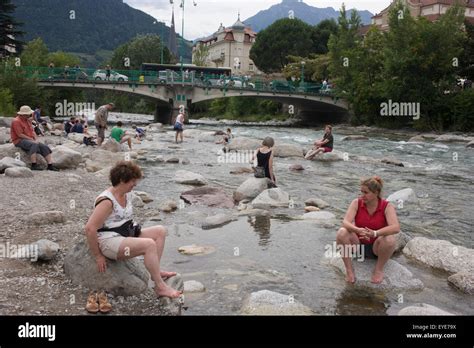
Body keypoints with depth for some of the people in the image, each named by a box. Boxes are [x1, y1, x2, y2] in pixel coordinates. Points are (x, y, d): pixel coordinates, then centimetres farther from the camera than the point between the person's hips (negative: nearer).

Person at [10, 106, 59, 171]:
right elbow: (20, 135, -18)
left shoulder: (28, 120, 14)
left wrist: (35, 140, -3)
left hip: (30, 140, 8)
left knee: (45, 147, -9)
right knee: (34, 145, -36)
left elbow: (32, 131, 15)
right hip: (19, 141, -8)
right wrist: (32, 140, -16)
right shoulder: (16, 121, -12)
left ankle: (50, 165, -15)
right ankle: (34, 165, -38)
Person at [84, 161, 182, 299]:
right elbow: (90, 228, -25)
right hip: (110, 242, -10)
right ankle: (160, 287, -20)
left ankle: (156, 271, -1)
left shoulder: (127, 194, 7)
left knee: (160, 231, 3)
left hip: (126, 235, 10)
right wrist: (98, 256, -19)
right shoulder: (107, 201, -21)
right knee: (149, 244, -28)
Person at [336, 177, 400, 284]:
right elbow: (345, 222, -23)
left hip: (376, 247, -1)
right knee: (342, 233, -29)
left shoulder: (387, 207, -14)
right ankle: (349, 269, -13)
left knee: (389, 239, -35)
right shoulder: (356, 203, -10)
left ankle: (379, 269, -9)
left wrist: (375, 233, -47)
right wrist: (358, 230, -45)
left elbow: (396, 228, -30)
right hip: (358, 245, 1)